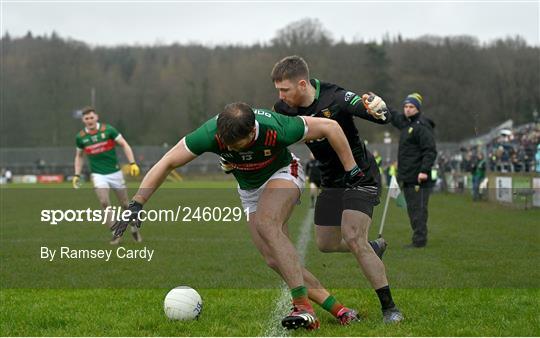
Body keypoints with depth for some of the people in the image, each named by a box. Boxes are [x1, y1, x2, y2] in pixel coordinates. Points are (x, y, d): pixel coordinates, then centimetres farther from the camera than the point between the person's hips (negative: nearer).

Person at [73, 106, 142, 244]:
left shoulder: (108, 130, -9)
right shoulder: (80, 137, -1)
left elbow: (124, 145, -6)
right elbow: (79, 156, 15)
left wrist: (132, 163, -16)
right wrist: (77, 175, 6)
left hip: (115, 172, -1)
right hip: (98, 175, 1)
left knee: (125, 204, 7)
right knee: (104, 203, -19)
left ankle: (134, 229, 32)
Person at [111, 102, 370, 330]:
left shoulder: (276, 129, -38)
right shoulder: (211, 134, -32)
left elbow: (330, 126, -23)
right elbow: (166, 163, -23)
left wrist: (350, 170, -18)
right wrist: (136, 205, -29)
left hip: (283, 174, -4)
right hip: (250, 190, 4)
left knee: (266, 225, -33)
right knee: (275, 260, -4)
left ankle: (303, 307, -31)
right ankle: (338, 310, 7)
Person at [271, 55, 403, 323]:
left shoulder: (335, 98, -27)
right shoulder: (284, 108, -9)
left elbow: (382, 118, -35)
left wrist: (377, 108, -60)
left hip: (360, 177, -7)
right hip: (330, 181, 7)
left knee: (352, 238, -23)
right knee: (326, 244, 12)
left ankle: (389, 308, -14)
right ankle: (374, 248, 42)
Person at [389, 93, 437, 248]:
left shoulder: (422, 127, -12)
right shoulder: (404, 122, 15)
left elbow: (430, 150, -19)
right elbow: (393, 115, 36)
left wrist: (425, 170, -27)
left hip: (419, 178, -10)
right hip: (406, 177, 10)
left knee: (419, 210, -7)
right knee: (412, 210, 12)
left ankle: (419, 240, -5)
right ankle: (418, 239, 18)